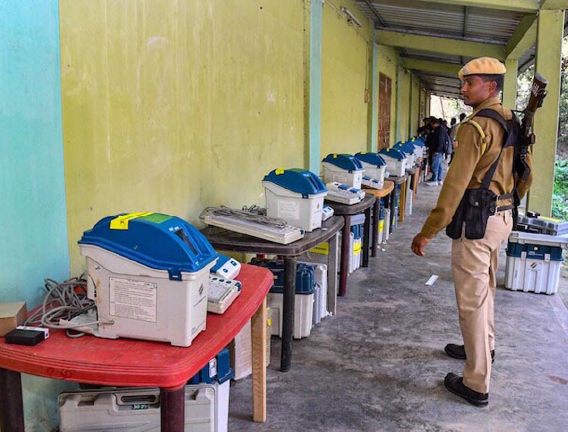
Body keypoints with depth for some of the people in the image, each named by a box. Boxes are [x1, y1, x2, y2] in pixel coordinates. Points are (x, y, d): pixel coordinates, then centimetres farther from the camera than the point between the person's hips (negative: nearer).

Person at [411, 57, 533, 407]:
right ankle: (484, 347, 45)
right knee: (485, 288, 25)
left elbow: (455, 184, -25)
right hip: (503, 218, 9)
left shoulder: (476, 126, -19)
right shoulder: (513, 124, 9)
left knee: (472, 300, -1)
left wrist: (428, 232, -23)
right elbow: (526, 177, 17)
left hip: (476, 220, -9)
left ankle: (477, 385, 7)